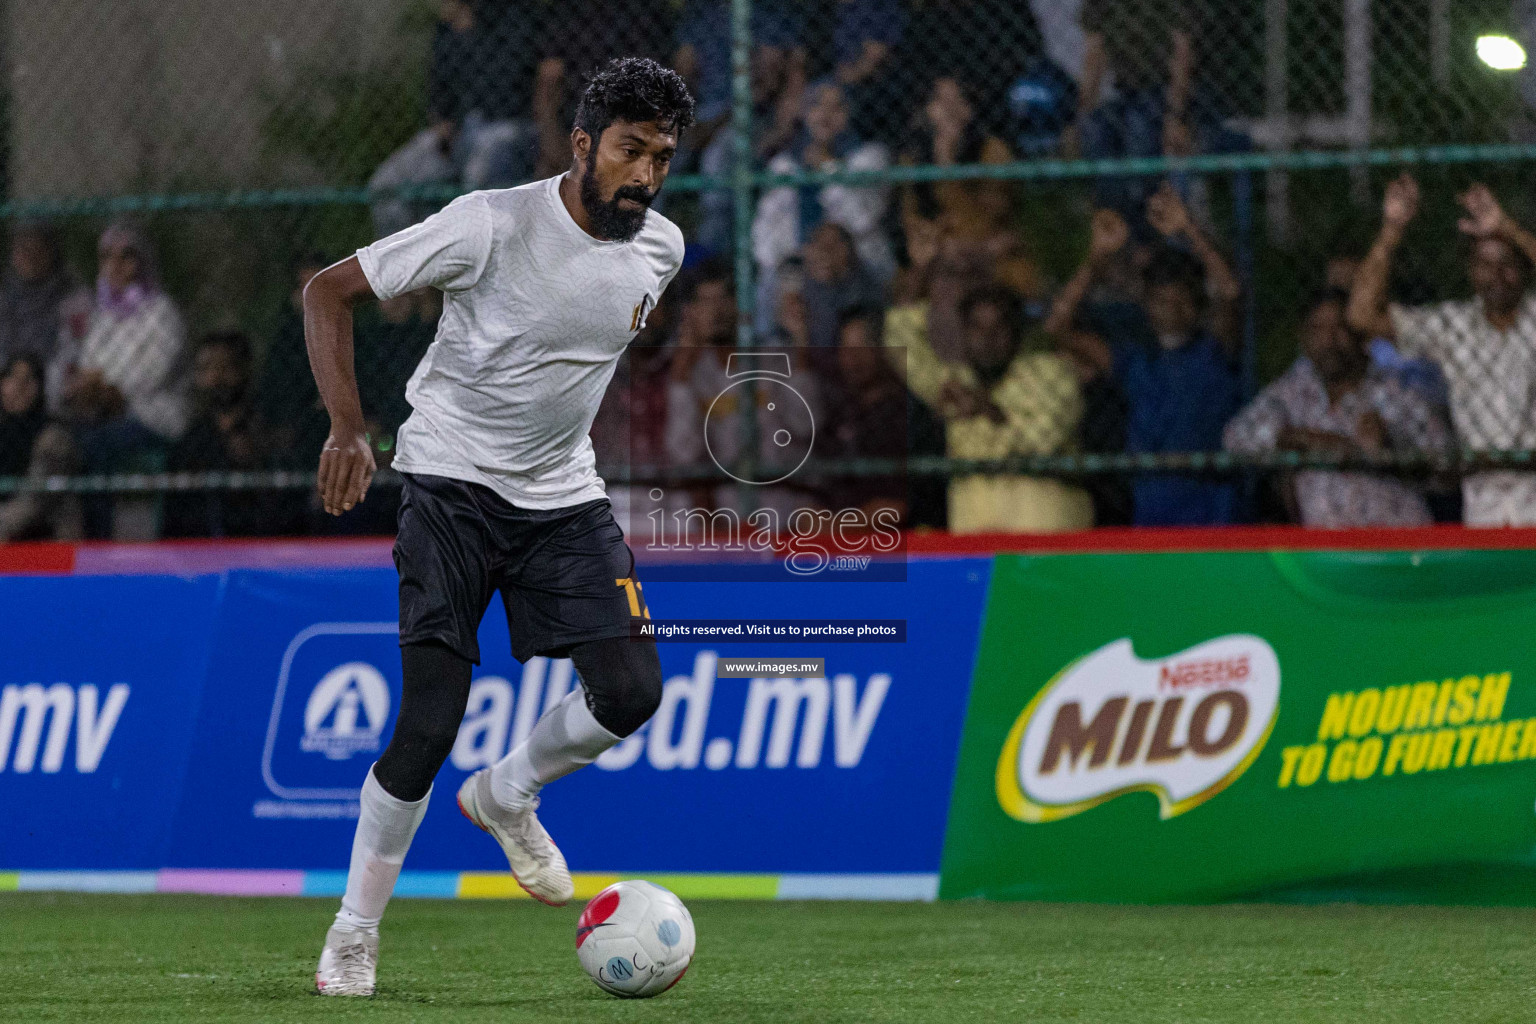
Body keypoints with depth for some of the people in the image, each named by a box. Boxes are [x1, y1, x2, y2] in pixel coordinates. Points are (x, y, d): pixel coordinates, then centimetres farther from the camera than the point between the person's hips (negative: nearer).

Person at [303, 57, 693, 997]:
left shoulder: (660, 248, -2)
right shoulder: (492, 223, -19)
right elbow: (329, 291, -14)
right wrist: (349, 428, -25)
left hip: (565, 496, 5)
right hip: (453, 485, -5)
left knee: (632, 691, -12)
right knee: (430, 723, -11)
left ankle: (507, 796, 19)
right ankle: (355, 930, 7)